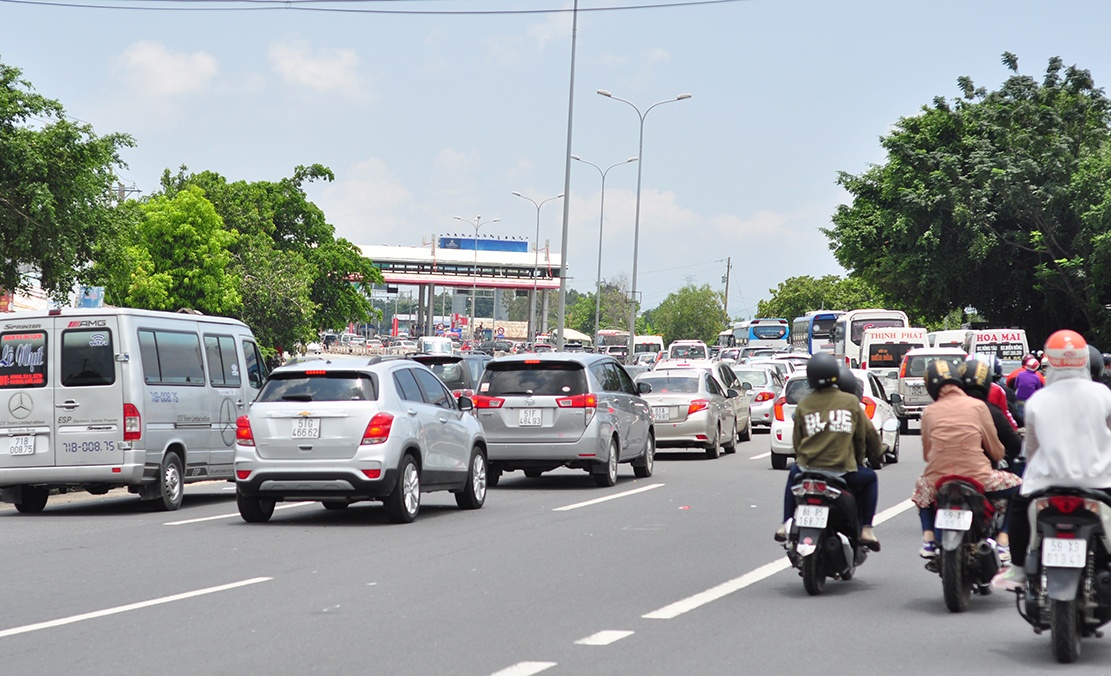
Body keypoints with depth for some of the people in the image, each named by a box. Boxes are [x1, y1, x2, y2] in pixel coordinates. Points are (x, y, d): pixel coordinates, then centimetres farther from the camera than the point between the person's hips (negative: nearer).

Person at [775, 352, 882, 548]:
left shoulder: (803, 406, 3)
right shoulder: (850, 402, 0)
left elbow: (797, 441, 8)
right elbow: (865, 433, 7)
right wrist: (859, 458, 24)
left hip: (808, 468, 2)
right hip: (843, 471, -2)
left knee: (793, 475, 37)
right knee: (869, 477, 28)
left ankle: (786, 525, 32)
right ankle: (866, 529, 17)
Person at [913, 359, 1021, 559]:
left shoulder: (929, 412, 8)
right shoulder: (977, 406, 4)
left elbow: (926, 453, 13)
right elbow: (996, 450, 8)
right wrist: (999, 457, 32)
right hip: (977, 480, -2)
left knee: (921, 486, 37)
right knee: (1016, 485, 23)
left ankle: (928, 539, 19)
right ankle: (1002, 540, 7)